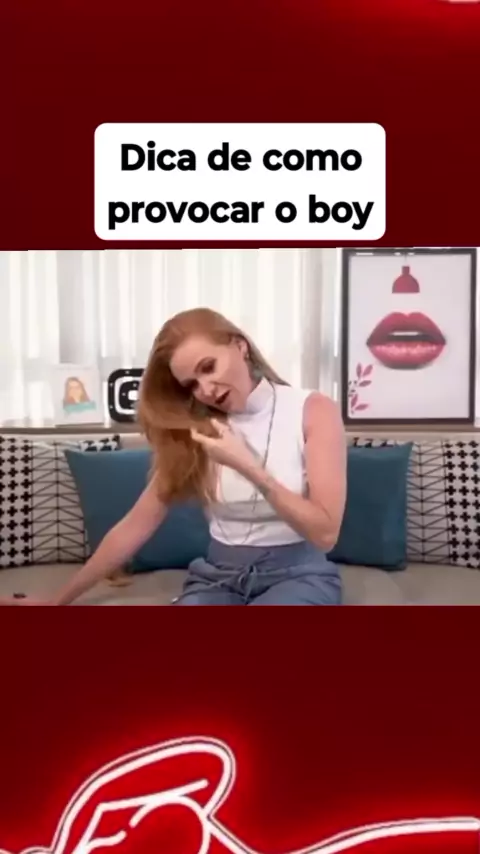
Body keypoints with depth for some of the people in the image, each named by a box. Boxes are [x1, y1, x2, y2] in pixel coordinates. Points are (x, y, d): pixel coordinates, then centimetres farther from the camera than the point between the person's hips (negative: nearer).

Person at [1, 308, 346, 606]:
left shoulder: (313, 410, -5)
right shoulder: (195, 432, 4)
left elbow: (325, 533, -11)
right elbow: (135, 526, 6)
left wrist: (247, 467, -21)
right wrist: (59, 601, 7)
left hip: (299, 573, -2)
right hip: (218, 574, 2)